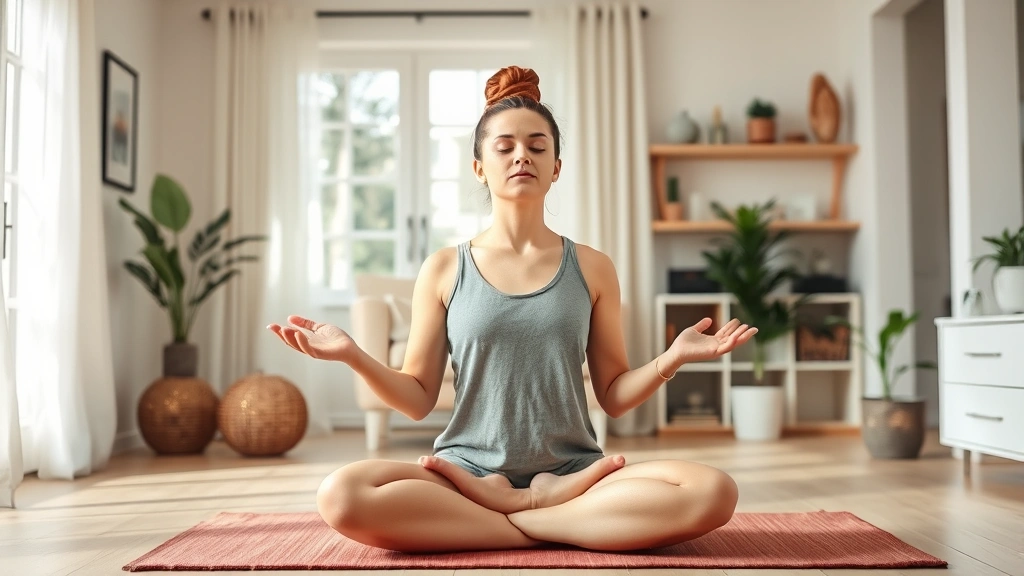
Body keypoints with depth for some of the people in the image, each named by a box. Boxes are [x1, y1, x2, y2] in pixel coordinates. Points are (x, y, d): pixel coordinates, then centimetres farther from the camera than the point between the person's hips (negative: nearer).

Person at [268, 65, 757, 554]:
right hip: (467, 472, 0)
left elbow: (614, 398, 8)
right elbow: (418, 400, 5)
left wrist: (671, 359, -10)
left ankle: (515, 504, -13)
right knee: (341, 496, -31)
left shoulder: (591, 268, 7)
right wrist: (353, 354, -10)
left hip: (573, 471, 1)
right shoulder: (444, 269, 5)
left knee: (713, 492, -28)